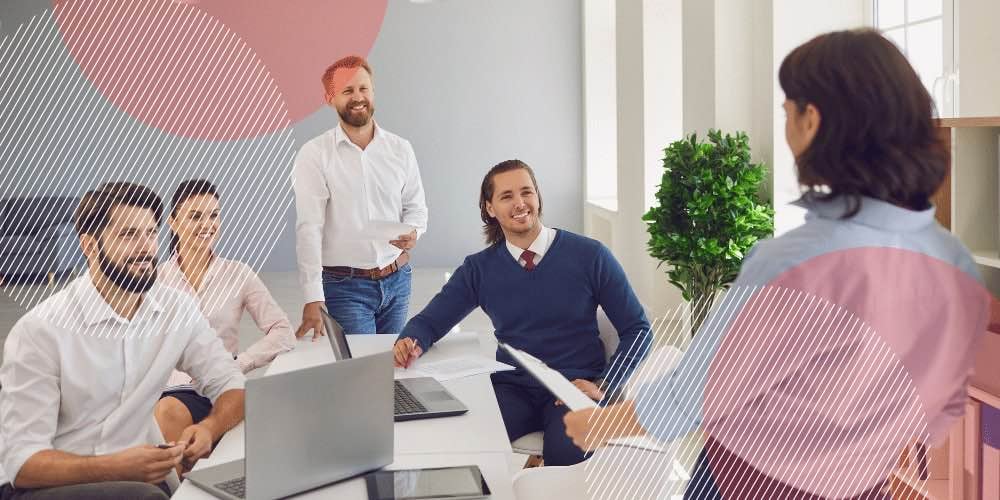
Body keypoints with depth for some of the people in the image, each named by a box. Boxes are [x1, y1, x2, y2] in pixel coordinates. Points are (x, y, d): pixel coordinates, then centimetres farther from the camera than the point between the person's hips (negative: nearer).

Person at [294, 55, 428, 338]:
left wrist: (412, 232, -13)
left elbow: (416, 207, 12)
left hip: (397, 281, 4)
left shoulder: (400, 149, 5)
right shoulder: (314, 155, -7)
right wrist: (313, 299, -19)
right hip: (345, 286, -4)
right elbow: (309, 229, -12)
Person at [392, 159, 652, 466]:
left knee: (567, 451, -34)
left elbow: (637, 329, 2)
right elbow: (430, 321, 12)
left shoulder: (590, 256, -1)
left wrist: (602, 386, -11)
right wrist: (412, 343, -12)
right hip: (512, 388, 2)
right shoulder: (478, 268, 7)